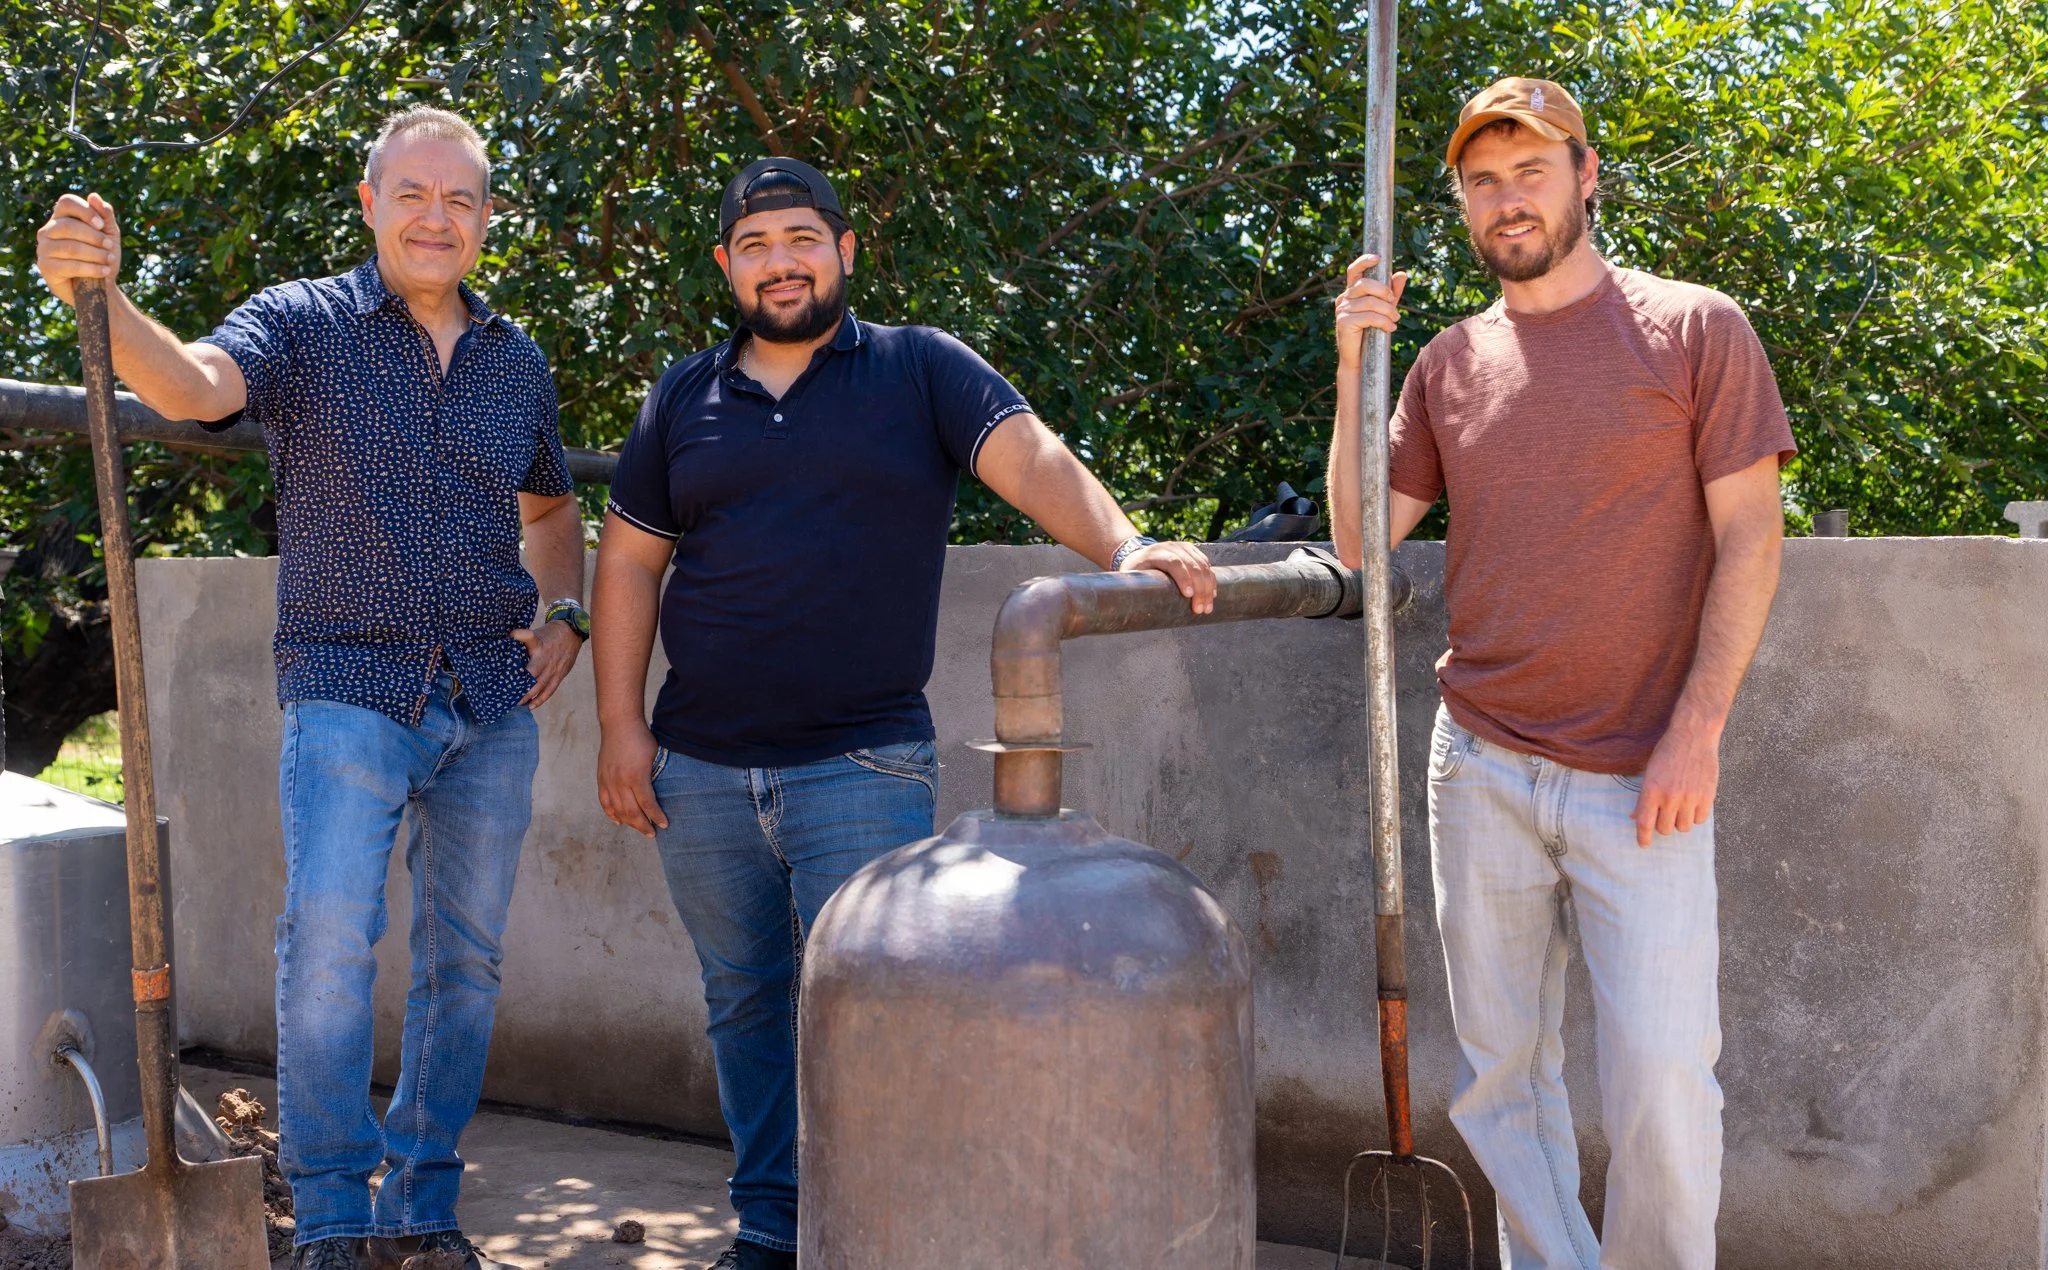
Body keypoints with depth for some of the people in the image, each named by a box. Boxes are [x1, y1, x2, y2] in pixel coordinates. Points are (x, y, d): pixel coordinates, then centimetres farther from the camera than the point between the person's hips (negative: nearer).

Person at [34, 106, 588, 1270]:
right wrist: (99, 296, -43)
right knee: (330, 935, -19)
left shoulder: (517, 362, 10)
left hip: (495, 703, 4)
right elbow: (194, 384, -24)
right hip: (350, 688, -4)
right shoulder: (305, 325, -3)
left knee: (467, 959, 8)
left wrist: (566, 617, 9)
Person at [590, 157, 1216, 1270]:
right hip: (700, 771, 4)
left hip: (863, 768, -4)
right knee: (745, 1007, 12)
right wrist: (620, 727, 5)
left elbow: (1034, 460, -12)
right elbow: (628, 562, 13)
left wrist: (1125, 549, -32)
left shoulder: (922, 371, 2)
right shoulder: (685, 397, 11)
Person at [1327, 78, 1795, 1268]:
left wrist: (1696, 733, -11)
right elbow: (1362, 540, 8)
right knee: (1502, 1073, 8)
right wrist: (1354, 369, -1)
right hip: (1483, 768, 4)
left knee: (1663, 1075, -7)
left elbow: (1749, 539, -4)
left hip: (1642, 780, -4)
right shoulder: (1449, 361, 11)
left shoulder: (1696, 328, 0)